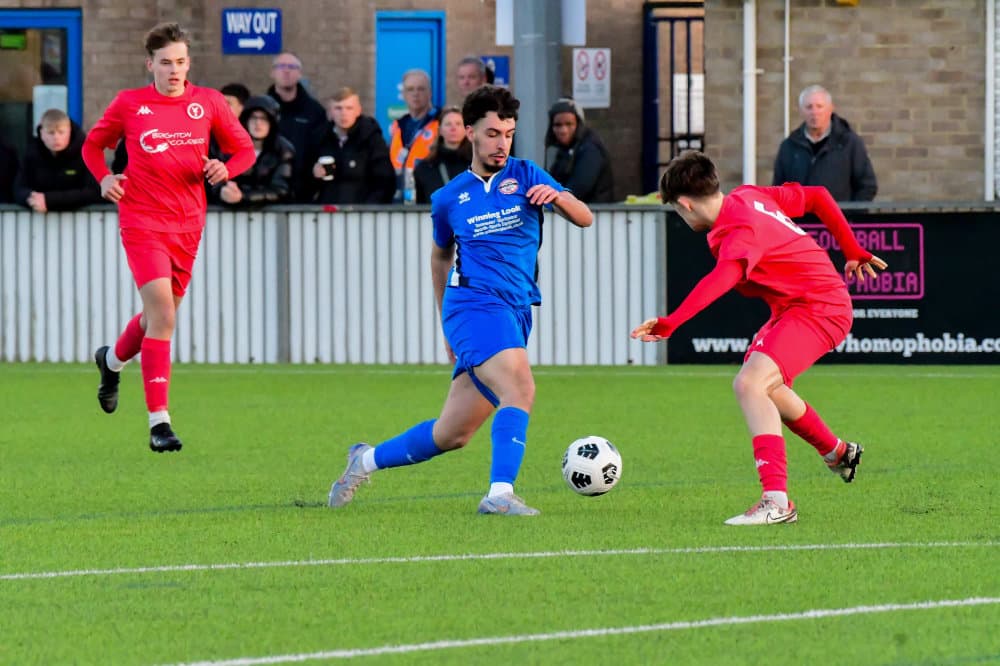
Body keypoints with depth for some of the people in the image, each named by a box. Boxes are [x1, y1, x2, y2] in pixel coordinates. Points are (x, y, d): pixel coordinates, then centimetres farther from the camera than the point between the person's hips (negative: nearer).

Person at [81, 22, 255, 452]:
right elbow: (93, 145, 13)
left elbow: (244, 149, 10)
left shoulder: (208, 103, 3)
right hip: (142, 222, -4)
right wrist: (104, 178, -7)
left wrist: (225, 169, -12)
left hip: (188, 224, 4)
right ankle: (159, 423, -17)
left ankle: (113, 360, 51)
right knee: (162, 315, -18)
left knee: (161, 315, 17)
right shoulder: (129, 104, -1)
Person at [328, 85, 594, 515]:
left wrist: (559, 197, -21)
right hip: (474, 303, -3)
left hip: (515, 313, 3)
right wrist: (447, 322, 26)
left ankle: (367, 460, 27)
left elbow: (585, 219, 1)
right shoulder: (449, 198, 8)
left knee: (452, 434, 6)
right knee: (520, 389, -29)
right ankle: (500, 493, -34)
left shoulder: (524, 175, 9)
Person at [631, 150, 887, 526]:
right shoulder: (747, 196, 4)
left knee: (750, 384, -26)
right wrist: (852, 252, 20)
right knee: (764, 388, 27)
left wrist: (670, 323, -55)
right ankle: (837, 452, 50)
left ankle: (776, 501, -33)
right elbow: (817, 197, 13)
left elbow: (721, 280, -44)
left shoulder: (740, 233, -25)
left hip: (818, 310, -11)